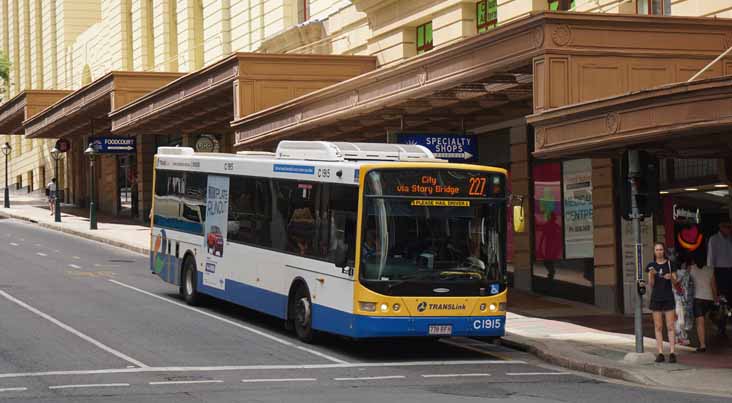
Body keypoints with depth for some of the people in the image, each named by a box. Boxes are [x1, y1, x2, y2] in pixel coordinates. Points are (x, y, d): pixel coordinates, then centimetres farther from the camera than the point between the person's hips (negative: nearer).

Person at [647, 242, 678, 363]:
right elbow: (651, 285, 3)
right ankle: (660, 353, 3)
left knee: (670, 326, -5)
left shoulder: (670, 264, 2)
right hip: (656, 297, 2)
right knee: (658, 327, 1)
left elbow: (675, 283, 3)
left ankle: (672, 353, -6)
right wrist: (652, 275, -15)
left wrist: (671, 277, -18)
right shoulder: (651, 266, 6)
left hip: (668, 297, -2)